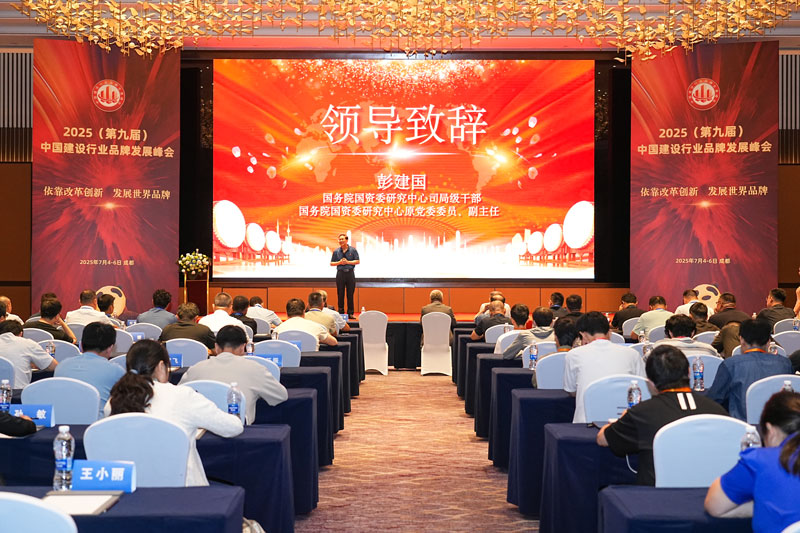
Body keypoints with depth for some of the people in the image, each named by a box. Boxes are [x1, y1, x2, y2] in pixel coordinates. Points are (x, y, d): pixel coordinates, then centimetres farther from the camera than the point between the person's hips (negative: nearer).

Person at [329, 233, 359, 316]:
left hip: (350, 273, -1)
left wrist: (348, 262, -12)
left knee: (350, 294, 0)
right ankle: (341, 312, 9)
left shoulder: (352, 250, 2)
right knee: (340, 294, 2)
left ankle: (350, 313, 6)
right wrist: (339, 262, -9)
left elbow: (357, 261, -1)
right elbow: (331, 263, 9)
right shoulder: (336, 251, 6)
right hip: (340, 273, 1)